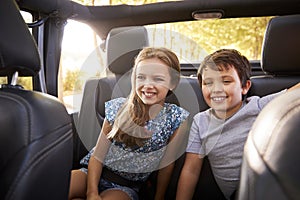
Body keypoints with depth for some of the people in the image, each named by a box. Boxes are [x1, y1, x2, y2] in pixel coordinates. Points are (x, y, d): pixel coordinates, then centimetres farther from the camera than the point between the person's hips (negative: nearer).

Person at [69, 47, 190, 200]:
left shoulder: (177, 118, -9)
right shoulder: (118, 108, -5)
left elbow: (166, 164, -2)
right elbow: (98, 155, -5)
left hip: (127, 186, -1)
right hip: (96, 174, 1)